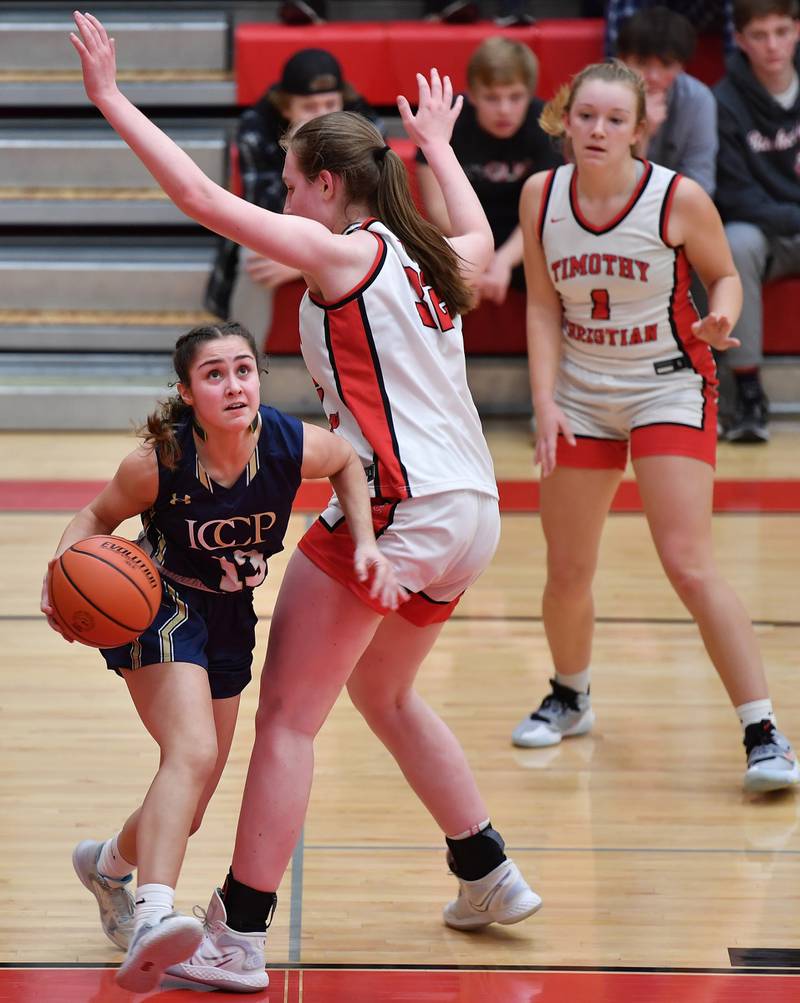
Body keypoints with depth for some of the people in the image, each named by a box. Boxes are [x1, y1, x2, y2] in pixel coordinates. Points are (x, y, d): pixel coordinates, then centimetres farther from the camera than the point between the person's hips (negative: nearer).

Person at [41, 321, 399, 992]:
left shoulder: (293, 446, -19)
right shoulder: (157, 464, -25)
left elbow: (347, 461, 5)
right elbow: (97, 517, -7)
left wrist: (367, 543, -7)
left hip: (229, 622, 5)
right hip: (160, 609, -5)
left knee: (189, 808, 16)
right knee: (193, 755, -32)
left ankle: (109, 863, 47)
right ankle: (153, 918, -45)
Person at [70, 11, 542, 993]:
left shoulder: (343, 254, -7)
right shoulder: (430, 259, 14)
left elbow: (202, 197, -12)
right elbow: (481, 236, 41)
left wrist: (111, 99, -6)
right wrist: (437, 144, 55)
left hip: (395, 508, -9)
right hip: (468, 513, 9)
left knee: (287, 717, -4)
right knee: (384, 696, 28)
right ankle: (490, 878, 33)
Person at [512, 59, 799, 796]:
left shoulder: (680, 198, -16)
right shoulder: (541, 196, -5)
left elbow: (725, 275, -1)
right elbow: (544, 307, 1)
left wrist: (720, 315, -24)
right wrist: (545, 402, -8)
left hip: (669, 389, -4)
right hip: (581, 395, 4)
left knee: (689, 564, -15)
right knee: (567, 573, 10)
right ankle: (570, 699, 39)